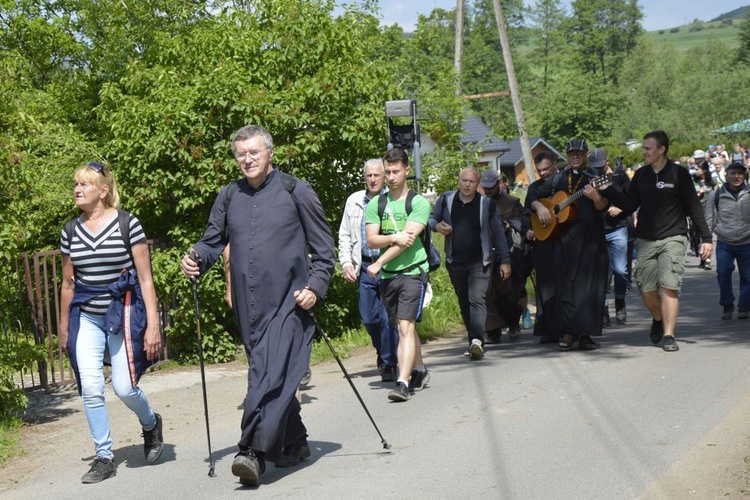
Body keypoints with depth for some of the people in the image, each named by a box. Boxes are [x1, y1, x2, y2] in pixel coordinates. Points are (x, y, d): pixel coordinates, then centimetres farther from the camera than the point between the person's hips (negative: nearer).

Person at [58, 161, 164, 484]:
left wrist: (153, 324, -11)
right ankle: (104, 457, 8)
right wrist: (64, 329, 17)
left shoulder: (127, 224, -7)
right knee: (90, 389, -5)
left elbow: (145, 278, -7)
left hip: (123, 314, -4)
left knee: (124, 387, -6)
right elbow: (68, 284, 14)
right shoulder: (71, 231, 6)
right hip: (87, 318, 4)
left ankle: (151, 424, 27)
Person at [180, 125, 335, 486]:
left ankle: (253, 452, -19)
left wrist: (316, 287, -10)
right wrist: (194, 259, -6)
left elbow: (323, 248, 2)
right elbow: (213, 241, 16)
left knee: (271, 376, -16)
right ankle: (294, 444, 29)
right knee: (271, 377, 13)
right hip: (248, 306, 5)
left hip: (288, 302, -5)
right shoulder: (228, 197, 12)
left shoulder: (296, 192, 1)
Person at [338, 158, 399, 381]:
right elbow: (344, 235, 18)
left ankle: (389, 364, 9)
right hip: (365, 266, 4)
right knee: (368, 317, 5)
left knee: (388, 317, -4)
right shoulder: (354, 201, 12)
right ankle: (383, 352, 31)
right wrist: (346, 263, 8)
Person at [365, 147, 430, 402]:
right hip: (387, 276, 5)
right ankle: (419, 371, 33)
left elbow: (408, 238, -13)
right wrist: (393, 238, -19)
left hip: (413, 271, -5)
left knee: (406, 326, -15)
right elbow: (371, 240, 0)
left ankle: (402, 382, -21)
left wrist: (378, 263, -13)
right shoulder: (375, 204, 9)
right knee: (403, 327, 15)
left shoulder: (419, 203, -4)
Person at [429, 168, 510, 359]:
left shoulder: (487, 204, 0)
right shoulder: (446, 200, 4)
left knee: (477, 299, -20)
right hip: (455, 262, 4)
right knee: (464, 304, 10)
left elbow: (499, 233, 4)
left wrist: (505, 261, 1)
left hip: (480, 262, -3)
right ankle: (475, 340, 22)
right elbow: (431, 219, 15)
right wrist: (437, 226, -9)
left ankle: (477, 340, -32)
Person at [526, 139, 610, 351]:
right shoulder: (558, 180, 14)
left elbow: (603, 207, -10)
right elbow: (532, 196, 20)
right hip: (562, 238, 2)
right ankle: (567, 332, 4)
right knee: (564, 284, -1)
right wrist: (539, 206, 0)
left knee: (588, 284, -3)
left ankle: (585, 334, 3)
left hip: (589, 240, -2)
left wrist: (596, 198, -31)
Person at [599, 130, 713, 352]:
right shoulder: (641, 175, 9)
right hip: (646, 240, 4)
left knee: (668, 286, -14)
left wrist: (706, 238, -5)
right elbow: (630, 206, 9)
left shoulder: (678, 174, -3)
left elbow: (694, 207, -2)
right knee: (647, 289, 2)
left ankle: (668, 336, -10)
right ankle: (659, 320, 31)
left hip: (673, 238, -4)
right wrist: (607, 191, -3)